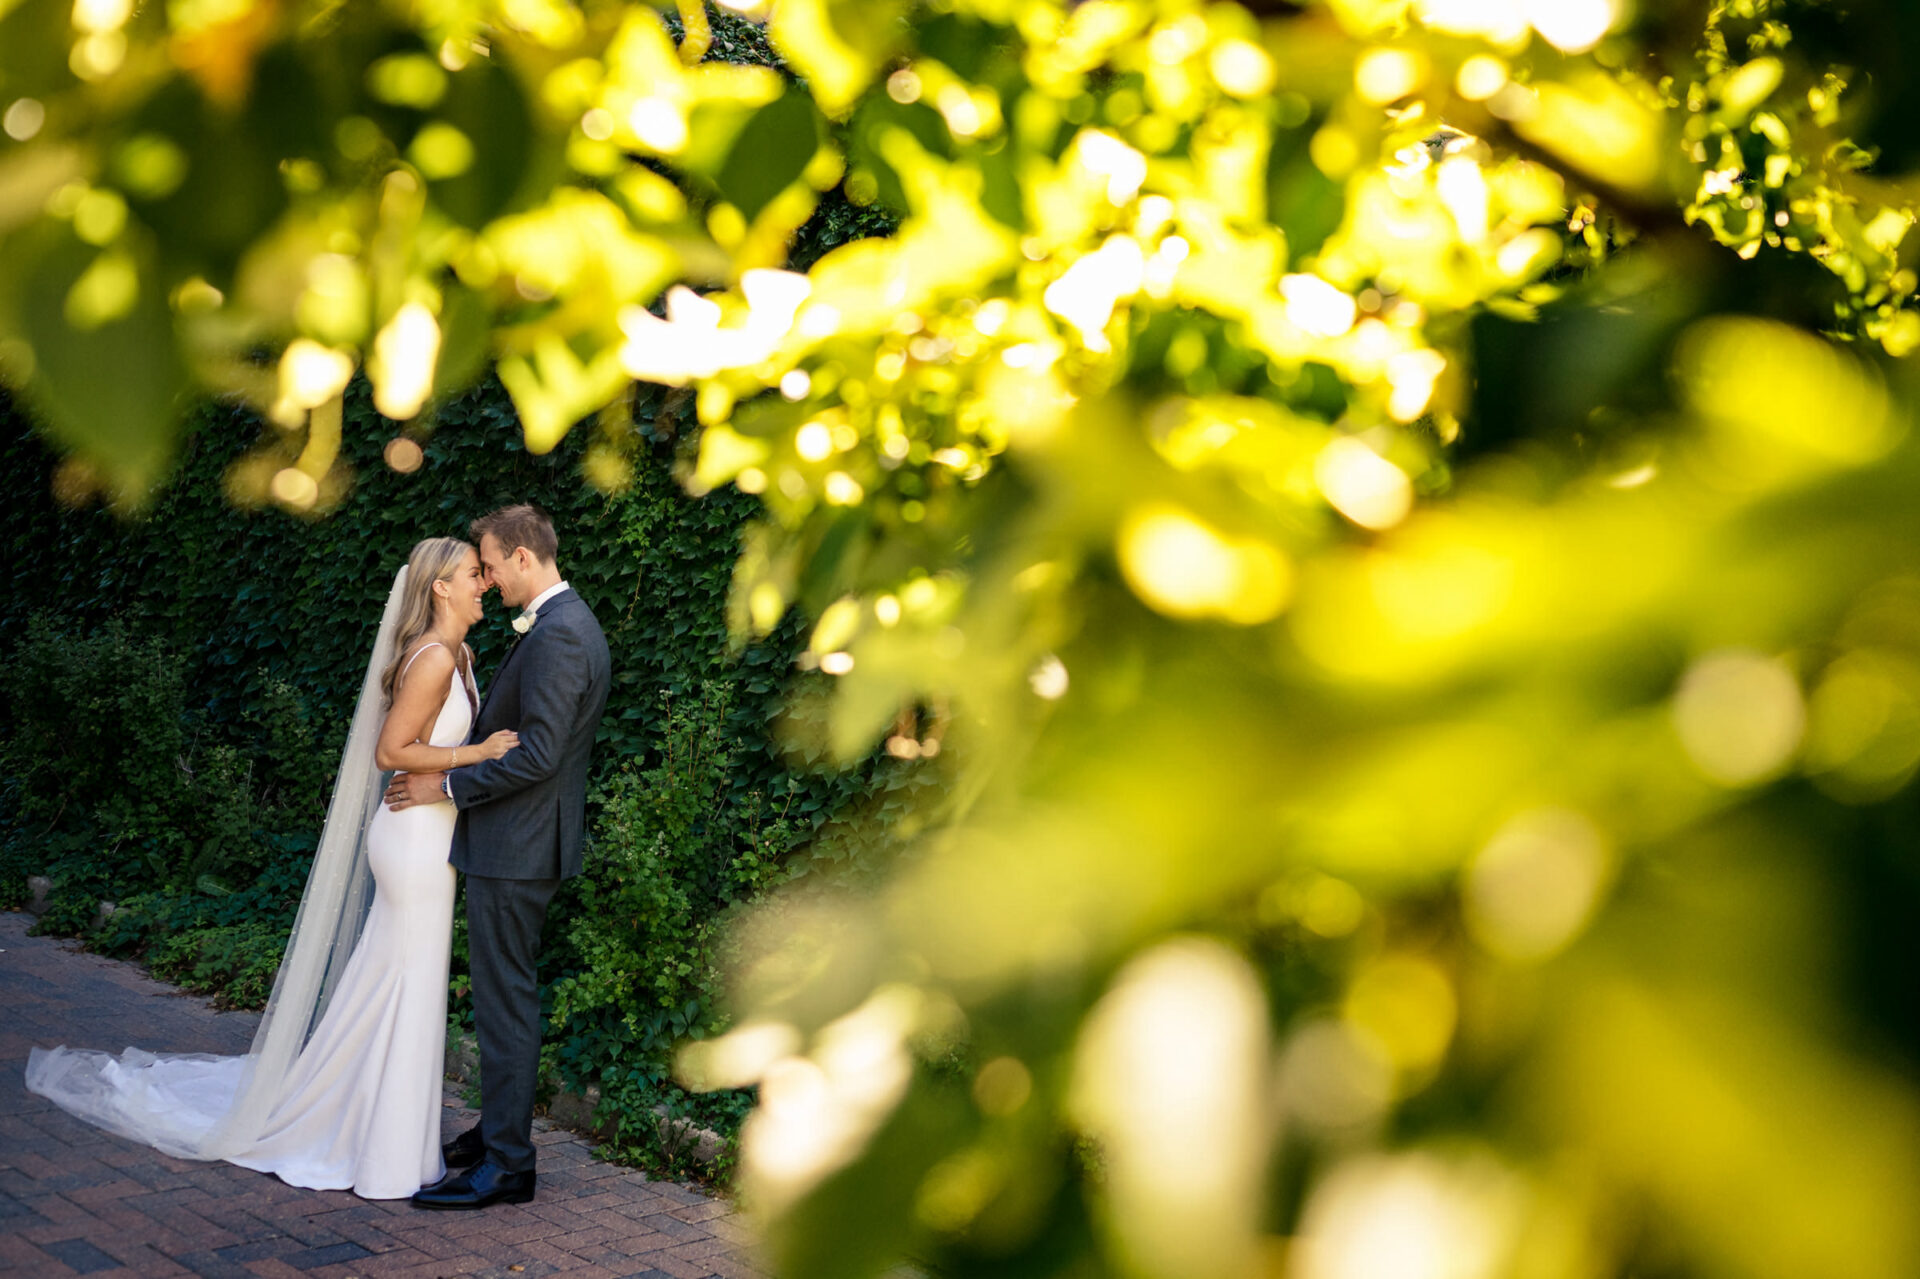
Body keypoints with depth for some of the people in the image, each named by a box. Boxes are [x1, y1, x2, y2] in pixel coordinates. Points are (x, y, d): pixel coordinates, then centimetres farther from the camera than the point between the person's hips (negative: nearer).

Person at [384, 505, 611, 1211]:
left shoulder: (557, 635, -20)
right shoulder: (563, 623, 14)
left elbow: (537, 754, -24)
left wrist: (446, 786, -15)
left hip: (515, 847, -11)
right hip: (517, 841, 11)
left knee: (505, 999, -4)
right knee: (503, 993, 18)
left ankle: (507, 1164, 4)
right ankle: (498, 1129, 30)